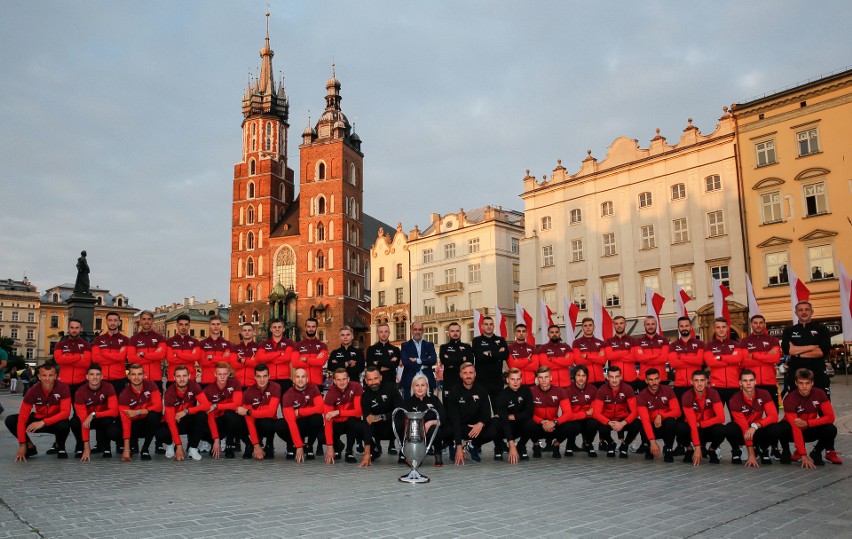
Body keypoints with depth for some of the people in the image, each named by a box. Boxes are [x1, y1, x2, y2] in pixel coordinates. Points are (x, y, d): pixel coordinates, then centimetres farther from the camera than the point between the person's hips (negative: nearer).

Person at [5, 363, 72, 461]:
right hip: (38, 419, 3)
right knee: (10, 420, -17)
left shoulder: (63, 387, -22)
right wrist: (22, 444, -22)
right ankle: (30, 446, 3)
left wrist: (43, 422, -36)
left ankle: (60, 446, -2)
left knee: (64, 426, -37)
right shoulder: (33, 391, -17)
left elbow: (65, 412, -26)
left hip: (56, 421, -3)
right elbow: (22, 417, -18)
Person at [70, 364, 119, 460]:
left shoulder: (108, 388, -20)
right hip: (87, 420, 0)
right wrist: (86, 447, -31)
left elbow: (114, 411, -24)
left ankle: (105, 446, -4)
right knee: (74, 422, -32)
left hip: (103, 419, 0)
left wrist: (93, 414, -36)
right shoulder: (80, 392, -22)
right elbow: (83, 420, -27)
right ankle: (81, 447, -1)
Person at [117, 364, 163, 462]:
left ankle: (145, 449, -15)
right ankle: (133, 442, 13)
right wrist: (126, 449, -29)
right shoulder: (124, 395, -16)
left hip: (150, 422, -1)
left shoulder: (150, 385, -14)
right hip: (135, 424, 1)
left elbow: (158, 406, -22)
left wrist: (137, 412, -28)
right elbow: (125, 422, -23)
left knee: (153, 415, -34)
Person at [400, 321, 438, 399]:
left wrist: (417, 360, -11)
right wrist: (422, 366, -9)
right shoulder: (405, 345, 7)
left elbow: (434, 360, -4)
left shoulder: (429, 345, 12)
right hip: (409, 382, -1)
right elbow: (405, 362, -8)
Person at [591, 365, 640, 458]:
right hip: (607, 420, -1)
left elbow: (635, 411, -17)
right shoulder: (602, 391, -15)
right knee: (602, 428, -34)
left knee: (637, 424, -30)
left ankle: (624, 446, 2)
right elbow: (596, 412, -20)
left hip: (623, 420, 1)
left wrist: (623, 423, -33)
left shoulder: (628, 389, -14)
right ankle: (610, 444, 5)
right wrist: (610, 423, -36)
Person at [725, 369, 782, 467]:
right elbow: (743, 425, -25)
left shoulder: (763, 394, -13)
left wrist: (755, 426, -38)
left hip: (758, 431, 2)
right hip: (743, 432, -2)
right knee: (729, 429, -35)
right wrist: (751, 454, -28)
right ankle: (736, 451, -1)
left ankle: (764, 450, 3)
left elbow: (774, 416, -22)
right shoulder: (735, 400, -22)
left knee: (775, 428, -29)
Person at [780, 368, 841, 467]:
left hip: (810, 431, 3)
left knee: (831, 430, -27)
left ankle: (817, 452, 2)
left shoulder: (819, 394, -15)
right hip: (793, 432, -3)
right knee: (782, 428, -36)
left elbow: (830, 417, -17)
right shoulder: (790, 399, -26)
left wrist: (806, 423, -27)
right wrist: (803, 455, -33)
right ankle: (786, 451, -2)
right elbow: (795, 429, -30)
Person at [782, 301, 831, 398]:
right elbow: (786, 349, -8)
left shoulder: (821, 329, 7)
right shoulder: (789, 331, 9)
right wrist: (812, 347, -10)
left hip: (818, 374, -1)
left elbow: (823, 351, -8)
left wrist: (798, 354, -9)